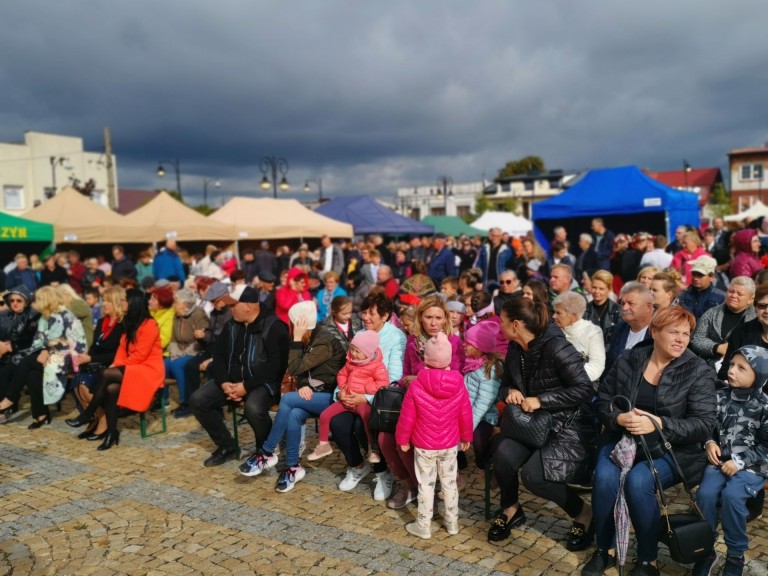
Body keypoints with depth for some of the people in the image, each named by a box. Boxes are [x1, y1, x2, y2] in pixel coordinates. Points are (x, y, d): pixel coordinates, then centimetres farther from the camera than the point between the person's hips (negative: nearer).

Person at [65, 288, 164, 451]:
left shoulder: (149, 325, -13)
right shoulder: (130, 323, 16)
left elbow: (140, 354, -17)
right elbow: (122, 348, 12)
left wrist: (119, 366, -11)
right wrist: (116, 364, -6)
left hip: (148, 369, -7)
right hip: (132, 368, 7)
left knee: (107, 374, -25)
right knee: (111, 388, -23)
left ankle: (88, 415, -11)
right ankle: (112, 432, -22)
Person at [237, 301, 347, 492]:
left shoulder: (325, 342, -20)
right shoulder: (309, 338, 6)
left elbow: (295, 369, -23)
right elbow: (302, 370, 10)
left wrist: (297, 339, -21)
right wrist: (303, 385, -11)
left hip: (331, 396, -7)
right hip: (314, 394, 7)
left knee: (287, 399, -27)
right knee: (294, 415, -25)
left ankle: (265, 454, -15)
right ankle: (292, 467, -15)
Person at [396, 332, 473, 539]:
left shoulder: (416, 386, -19)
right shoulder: (458, 384, -11)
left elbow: (407, 417, -11)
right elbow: (466, 414, -1)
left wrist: (402, 439, 4)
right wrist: (466, 437, 15)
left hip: (424, 446, -2)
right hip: (450, 444, 3)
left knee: (425, 485, 9)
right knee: (450, 483, 17)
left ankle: (424, 526, 19)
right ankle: (452, 523, 29)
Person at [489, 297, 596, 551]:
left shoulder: (556, 347, -21)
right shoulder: (515, 349, 2)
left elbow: (584, 390, -22)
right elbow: (505, 384, 14)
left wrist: (540, 400, -25)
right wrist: (510, 391, -11)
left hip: (568, 425, -6)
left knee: (533, 474, -25)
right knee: (503, 454, -22)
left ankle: (583, 513, 3)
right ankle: (511, 509, 6)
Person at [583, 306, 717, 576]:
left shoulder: (699, 372, -4)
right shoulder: (628, 360, 3)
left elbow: (704, 424, -9)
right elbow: (603, 400, 7)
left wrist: (659, 424, -23)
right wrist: (619, 417, -16)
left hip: (670, 448, -2)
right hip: (622, 438, 3)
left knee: (638, 481, -31)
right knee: (605, 477, -27)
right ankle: (603, 551, -3)